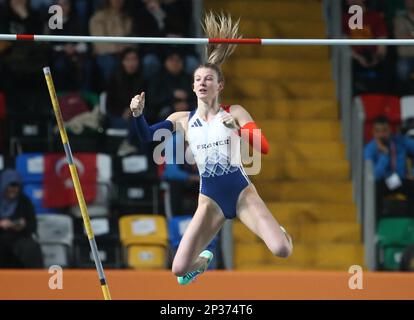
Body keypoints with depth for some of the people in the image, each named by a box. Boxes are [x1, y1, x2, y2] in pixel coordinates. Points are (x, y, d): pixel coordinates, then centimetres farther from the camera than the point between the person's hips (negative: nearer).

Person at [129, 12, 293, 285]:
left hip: (242, 193, -1)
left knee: (282, 251, -20)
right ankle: (203, 261, 29)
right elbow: (147, 137, -1)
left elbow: (264, 147, -10)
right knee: (180, 269, -11)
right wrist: (138, 114, -20)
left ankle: (278, 232, 22)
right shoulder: (182, 120, 5)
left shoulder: (234, 113, -1)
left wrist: (238, 129, -26)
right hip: (211, 199, 2)